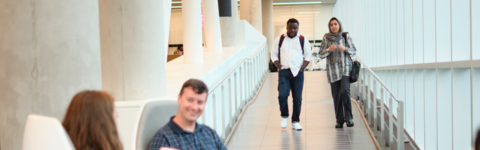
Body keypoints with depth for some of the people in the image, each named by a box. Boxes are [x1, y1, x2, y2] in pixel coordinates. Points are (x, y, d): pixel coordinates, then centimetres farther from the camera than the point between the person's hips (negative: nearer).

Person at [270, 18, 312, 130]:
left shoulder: (303, 40, 7)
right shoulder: (279, 39, 7)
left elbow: (308, 55, 11)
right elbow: (273, 54, 10)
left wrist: (303, 67, -2)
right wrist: (279, 66, -2)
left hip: (298, 72, 1)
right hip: (284, 72, -1)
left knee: (297, 98, 1)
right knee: (282, 95, -16)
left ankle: (295, 121, 12)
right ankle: (284, 116, 7)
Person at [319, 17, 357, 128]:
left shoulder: (345, 36, 5)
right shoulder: (326, 38, 6)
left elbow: (354, 51, 7)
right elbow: (321, 54, 6)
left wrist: (345, 49, -12)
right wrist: (329, 50, -13)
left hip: (345, 68, -1)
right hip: (333, 70, 2)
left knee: (345, 91, -21)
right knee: (336, 96, 1)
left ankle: (348, 117, -12)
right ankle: (339, 120, 9)